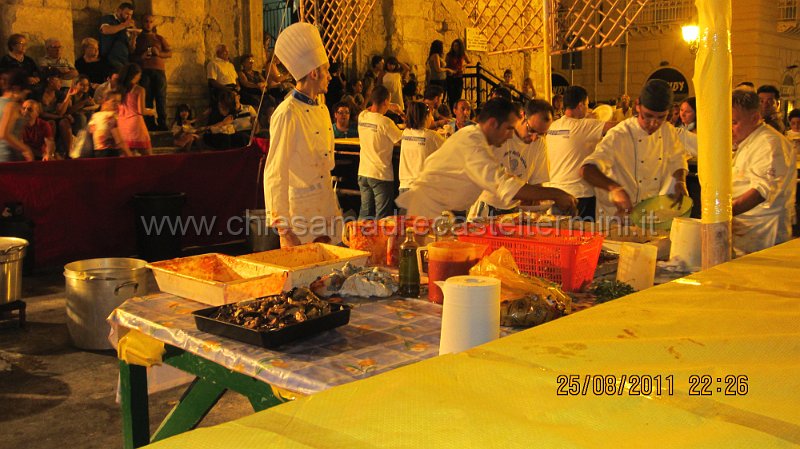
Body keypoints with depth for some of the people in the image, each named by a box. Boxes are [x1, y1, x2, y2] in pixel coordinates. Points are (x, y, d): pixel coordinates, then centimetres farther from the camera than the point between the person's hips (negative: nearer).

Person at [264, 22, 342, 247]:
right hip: (299, 212, -8)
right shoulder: (287, 114, -15)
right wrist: (283, 229, -19)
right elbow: (275, 174, -17)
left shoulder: (322, 109, 11)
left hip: (326, 212, 8)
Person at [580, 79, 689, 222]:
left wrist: (680, 181, -2)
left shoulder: (669, 132, 2)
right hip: (619, 215, -5)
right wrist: (615, 188, -45)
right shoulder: (618, 135, -18)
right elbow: (587, 169, -29)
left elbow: (677, 162, 19)